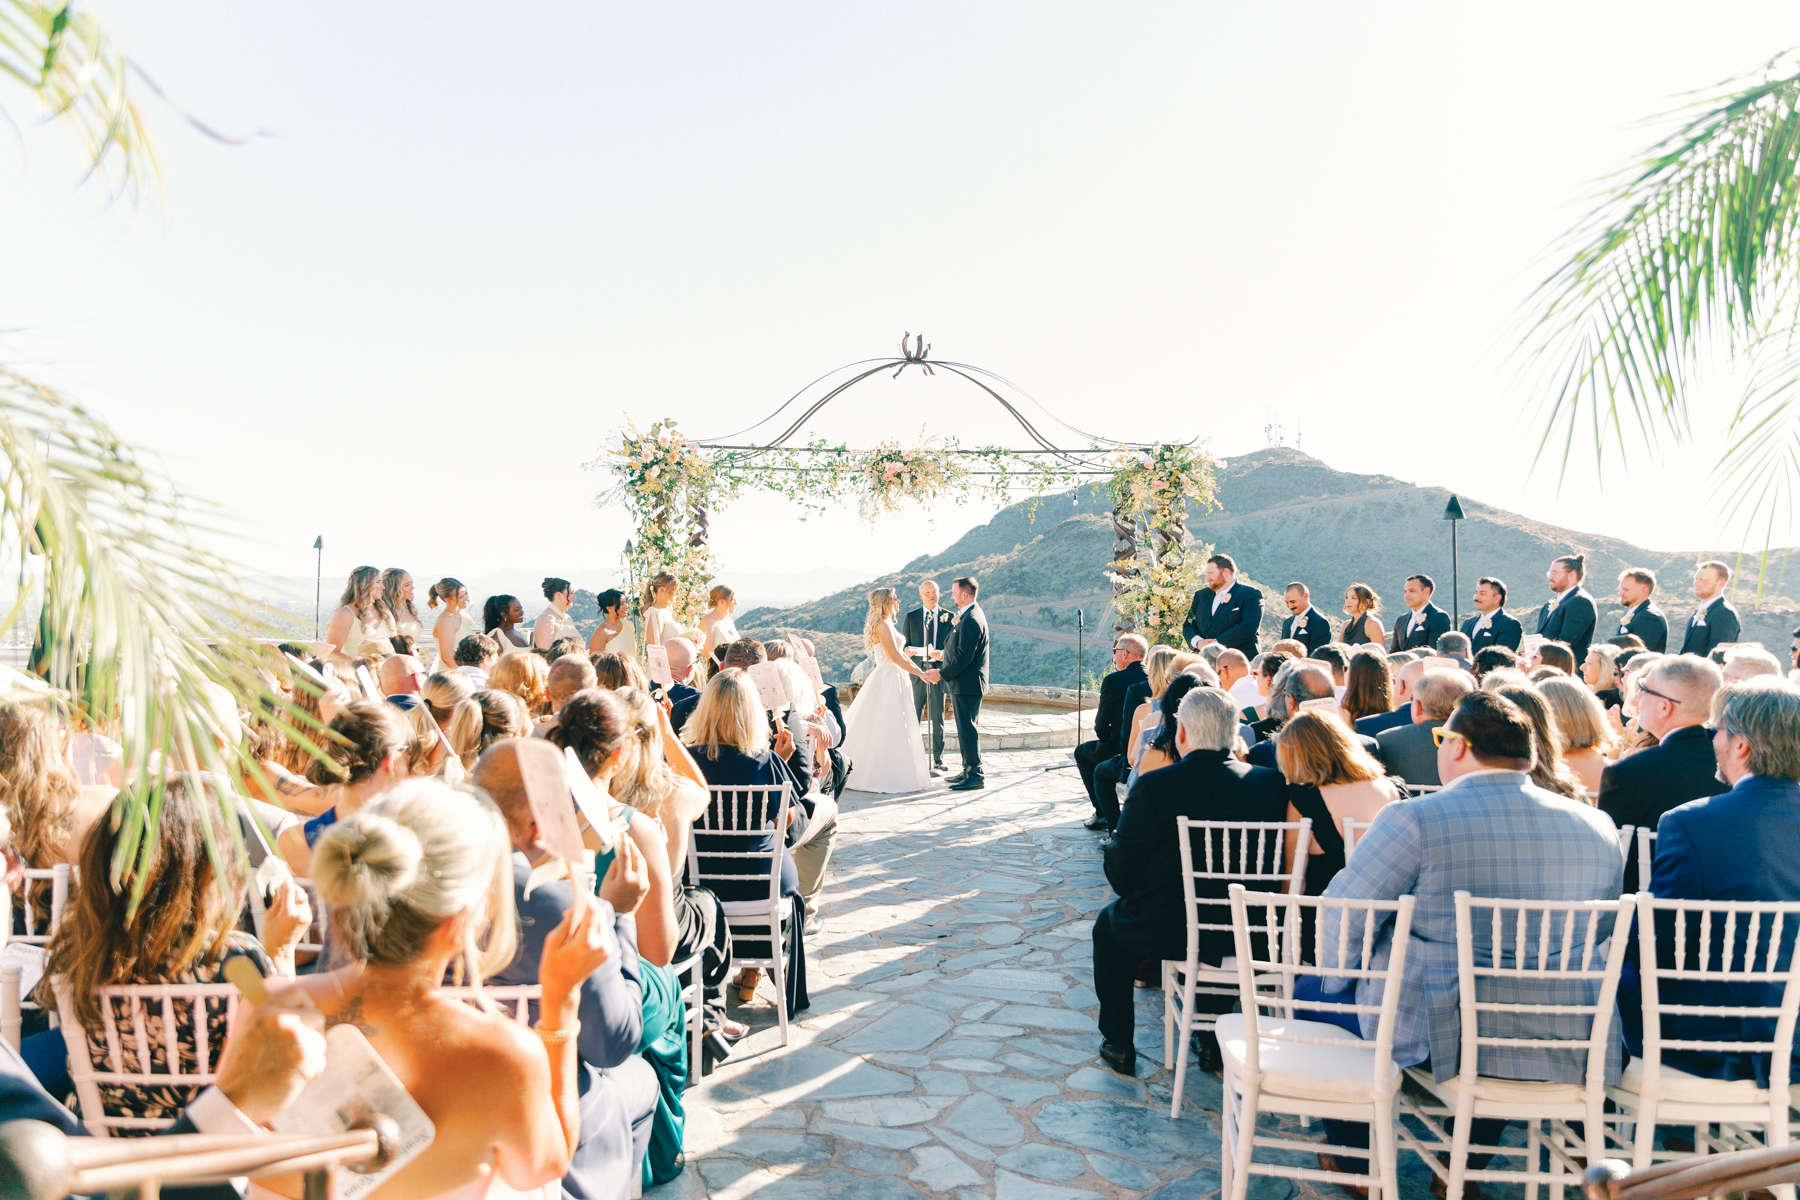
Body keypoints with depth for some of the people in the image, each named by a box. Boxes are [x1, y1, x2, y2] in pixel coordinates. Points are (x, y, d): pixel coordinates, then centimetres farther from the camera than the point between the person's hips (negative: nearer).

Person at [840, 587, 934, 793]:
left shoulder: (887, 624, 16)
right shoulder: (882, 625, -15)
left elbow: (901, 653, 18)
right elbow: (895, 656, -18)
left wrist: (920, 671, 14)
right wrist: (919, 673, -12)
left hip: (895, 679, 10)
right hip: (888, 681, -10)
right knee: (888, 729, -6)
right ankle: (885, 778, -1)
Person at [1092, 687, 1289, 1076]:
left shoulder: (1154, 786, -20)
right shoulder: (1270, 783, -7)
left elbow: (1120, 873, -13)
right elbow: (1270, 865, 4)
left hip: (1167, 933, -4)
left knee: (1109, 924, 28)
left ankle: (1119, 1045, 32)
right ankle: (1214, 1043, 40)